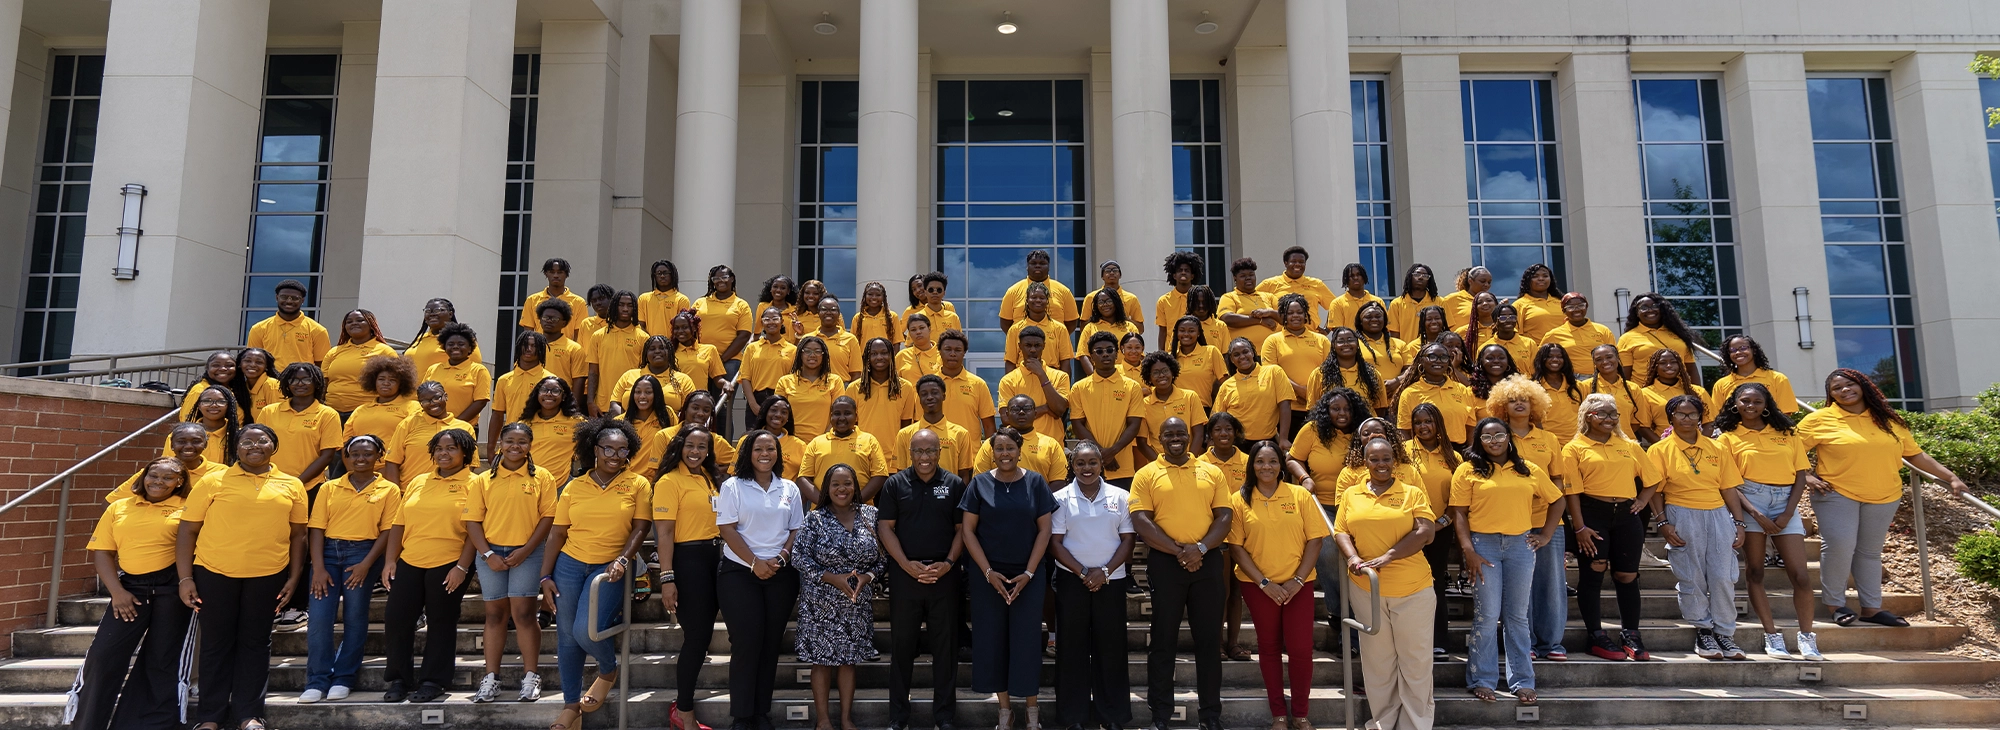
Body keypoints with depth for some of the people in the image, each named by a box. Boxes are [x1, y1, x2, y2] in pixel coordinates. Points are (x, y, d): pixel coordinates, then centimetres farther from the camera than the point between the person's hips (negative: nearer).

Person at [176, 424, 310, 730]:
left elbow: (298, 535, 9)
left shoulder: (292, 486, 5)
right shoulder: (212, 482, 0)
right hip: (213, 574, -1)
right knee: (216, 643, 8)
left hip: (267, 576, 1)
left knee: (255, 642, 8)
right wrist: (185, 578, -4)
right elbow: (187, 531, 1)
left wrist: (294, 578, 3)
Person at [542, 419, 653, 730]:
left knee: (586, 630, -18)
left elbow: (640, 528, -4)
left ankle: (609, 671, 15)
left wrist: (623, 559, -18)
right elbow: (556, 534, 6)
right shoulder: (574, 487, 5)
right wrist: (545, 577, 2)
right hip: (570, 565, 3)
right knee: (566, 636, 7)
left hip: (610, 567, -3)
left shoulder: (638, 485, -1)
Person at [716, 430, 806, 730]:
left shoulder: (789, 489, 10)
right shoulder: (733, 486, 0)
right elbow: (727, 529, -6)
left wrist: (781, 558, -8)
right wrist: (755, 562, -13)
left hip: (781, 575, 3)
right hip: (740, 573, -3)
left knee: (771, 643, 4)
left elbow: (797, 530, 9)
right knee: (746, 643, -5)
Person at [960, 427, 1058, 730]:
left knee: (1027, 639, 0)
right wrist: (988, 572, -8)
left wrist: (1029, 573, -8)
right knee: (992, 639, 4)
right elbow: (967, 530, 0)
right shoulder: (979, 483, 1)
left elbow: (1045, 529, 0)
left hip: (1028, 575, -1)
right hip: (989, 574, 1)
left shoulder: (1035, 482, 1)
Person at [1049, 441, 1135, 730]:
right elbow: (1055, 543, -2)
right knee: (1072, 645, 3)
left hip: (1111, 581, 1)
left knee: (1111, 646, 4)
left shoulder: (1120, 497, 3)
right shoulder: (1061, 498, 0)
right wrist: (1083, 572, -11)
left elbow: (1127, 540, 3)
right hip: (1072, 580, -1)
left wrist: (1105, 572, -9)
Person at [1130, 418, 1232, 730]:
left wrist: (1200, 547, -12)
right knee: (1164, 638, 5)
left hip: (1207, 562, 2)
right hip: (1165, 563, -2)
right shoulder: (1146, 475, 2)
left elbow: (1224, 516, 4)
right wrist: (1178, 550, -13)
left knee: (1209, 638, 7)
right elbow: (1141, 521, -7)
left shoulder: (1212, 472, 9)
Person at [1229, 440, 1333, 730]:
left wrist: (1298, 580, -10)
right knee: (1269, 647, 10)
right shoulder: (1239, 499, -2)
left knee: (1300, 649, -1)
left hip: (1297, 585, 0)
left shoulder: (1300, 495, -1)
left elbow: (1314, 540, -2)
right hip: (1258, 586, 0)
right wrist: (1263, 582, -10)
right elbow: (1236, 546, -4)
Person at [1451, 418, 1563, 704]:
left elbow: (1556, 500, 17)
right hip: (1484, 545, -3)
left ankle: (1522, 681, 16)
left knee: (1518, 616, 9)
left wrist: (1546, 535, 9)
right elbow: (1459, 513, -4)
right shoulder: (1468, 471, 0)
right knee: (1487, 615, -1)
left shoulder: (1529, 471, 9)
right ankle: (1481, 680, 9)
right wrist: (1468, 551, -12)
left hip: (1520, 544, 3)